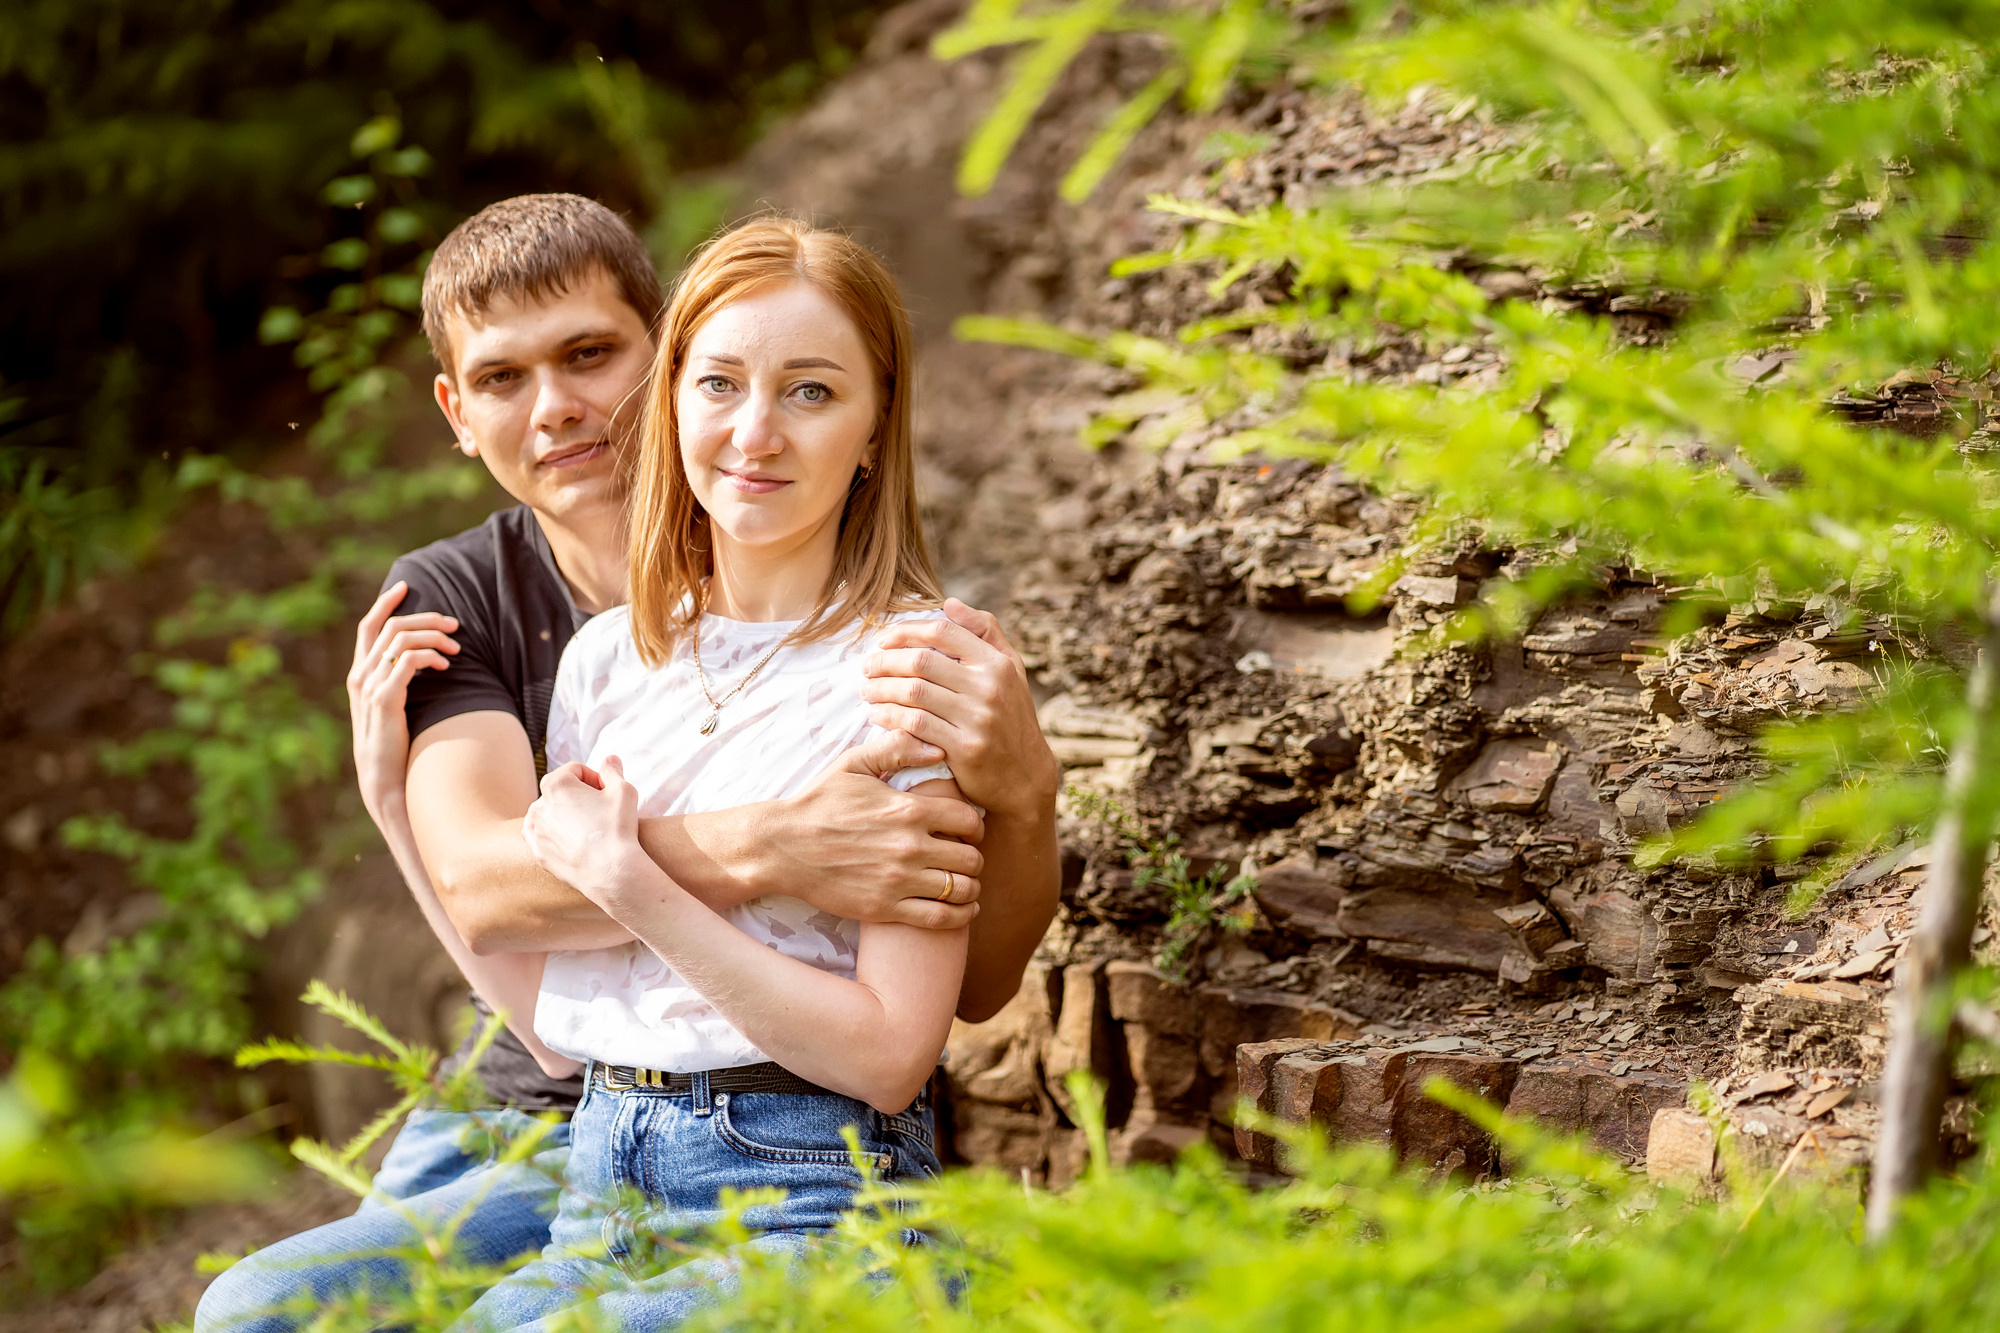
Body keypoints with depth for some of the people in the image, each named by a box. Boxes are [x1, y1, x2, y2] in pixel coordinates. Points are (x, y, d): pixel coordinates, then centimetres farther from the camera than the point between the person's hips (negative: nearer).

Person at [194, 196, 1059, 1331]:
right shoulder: (448, 600, 2)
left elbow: (974, 985, -8)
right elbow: (482, 882, -18)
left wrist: (1025, 798, -30)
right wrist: (767, 850, -34)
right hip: (514, 1123, 4)